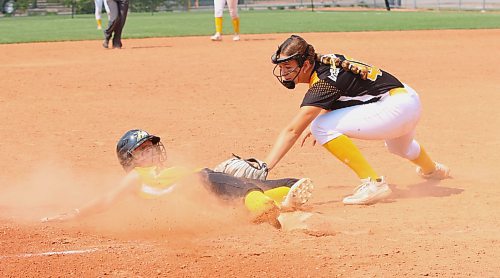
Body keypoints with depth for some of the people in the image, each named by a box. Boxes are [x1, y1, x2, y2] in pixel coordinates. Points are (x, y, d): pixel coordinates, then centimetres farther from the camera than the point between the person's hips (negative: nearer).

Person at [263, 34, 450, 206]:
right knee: (399, 148, 43)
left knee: (322, 127, -21)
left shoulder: (323, 82, -23)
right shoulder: (323, 62, 2)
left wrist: (264, 168, -32)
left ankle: (373, 183, -19)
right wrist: (318, 120, 9)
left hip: (397, 106, -10)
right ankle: (431, 169, 75)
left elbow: (292, 131, -29)